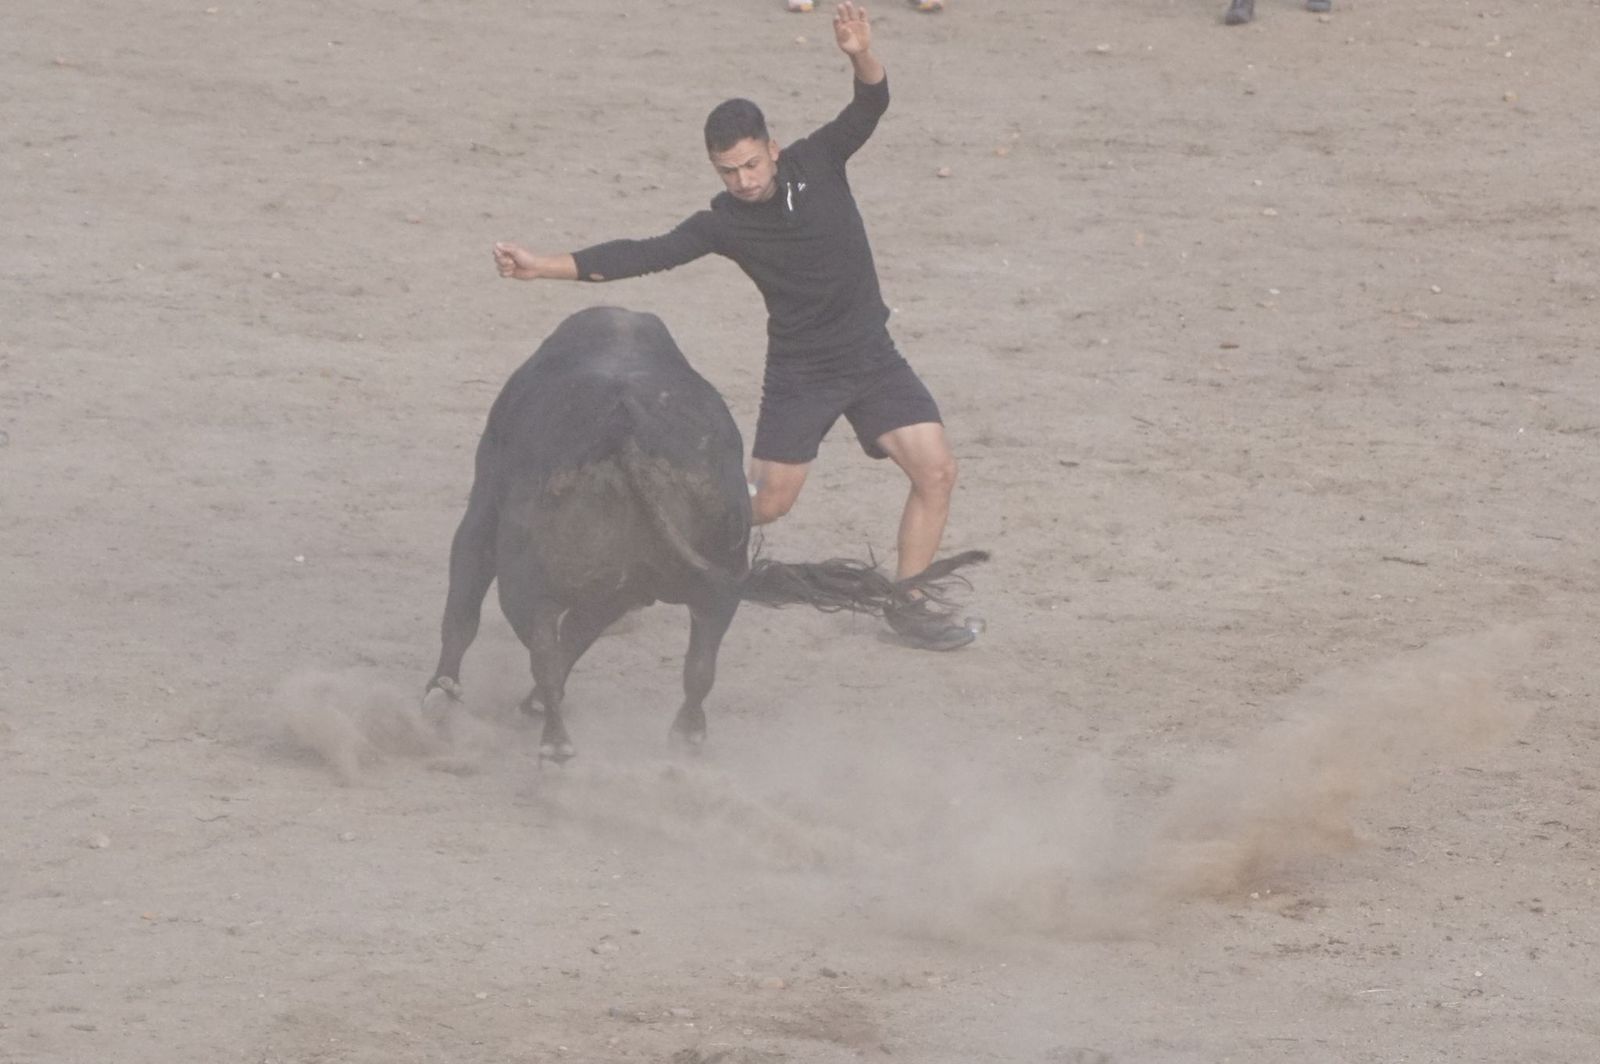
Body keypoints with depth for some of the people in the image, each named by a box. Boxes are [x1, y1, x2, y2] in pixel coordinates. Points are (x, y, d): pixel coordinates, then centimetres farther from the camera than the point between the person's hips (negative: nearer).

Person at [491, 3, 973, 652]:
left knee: (936, 470, -9)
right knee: (767, 503, -3)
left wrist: (860, 56, -40)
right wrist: (543, 268, -24)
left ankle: (908, 606, 3)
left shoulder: (816, 165, -8)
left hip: (871, 356, 2)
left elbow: (870, 106, -18)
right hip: (799, 372, -2)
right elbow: (642, 256, -17)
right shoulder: (724, 223, -12)